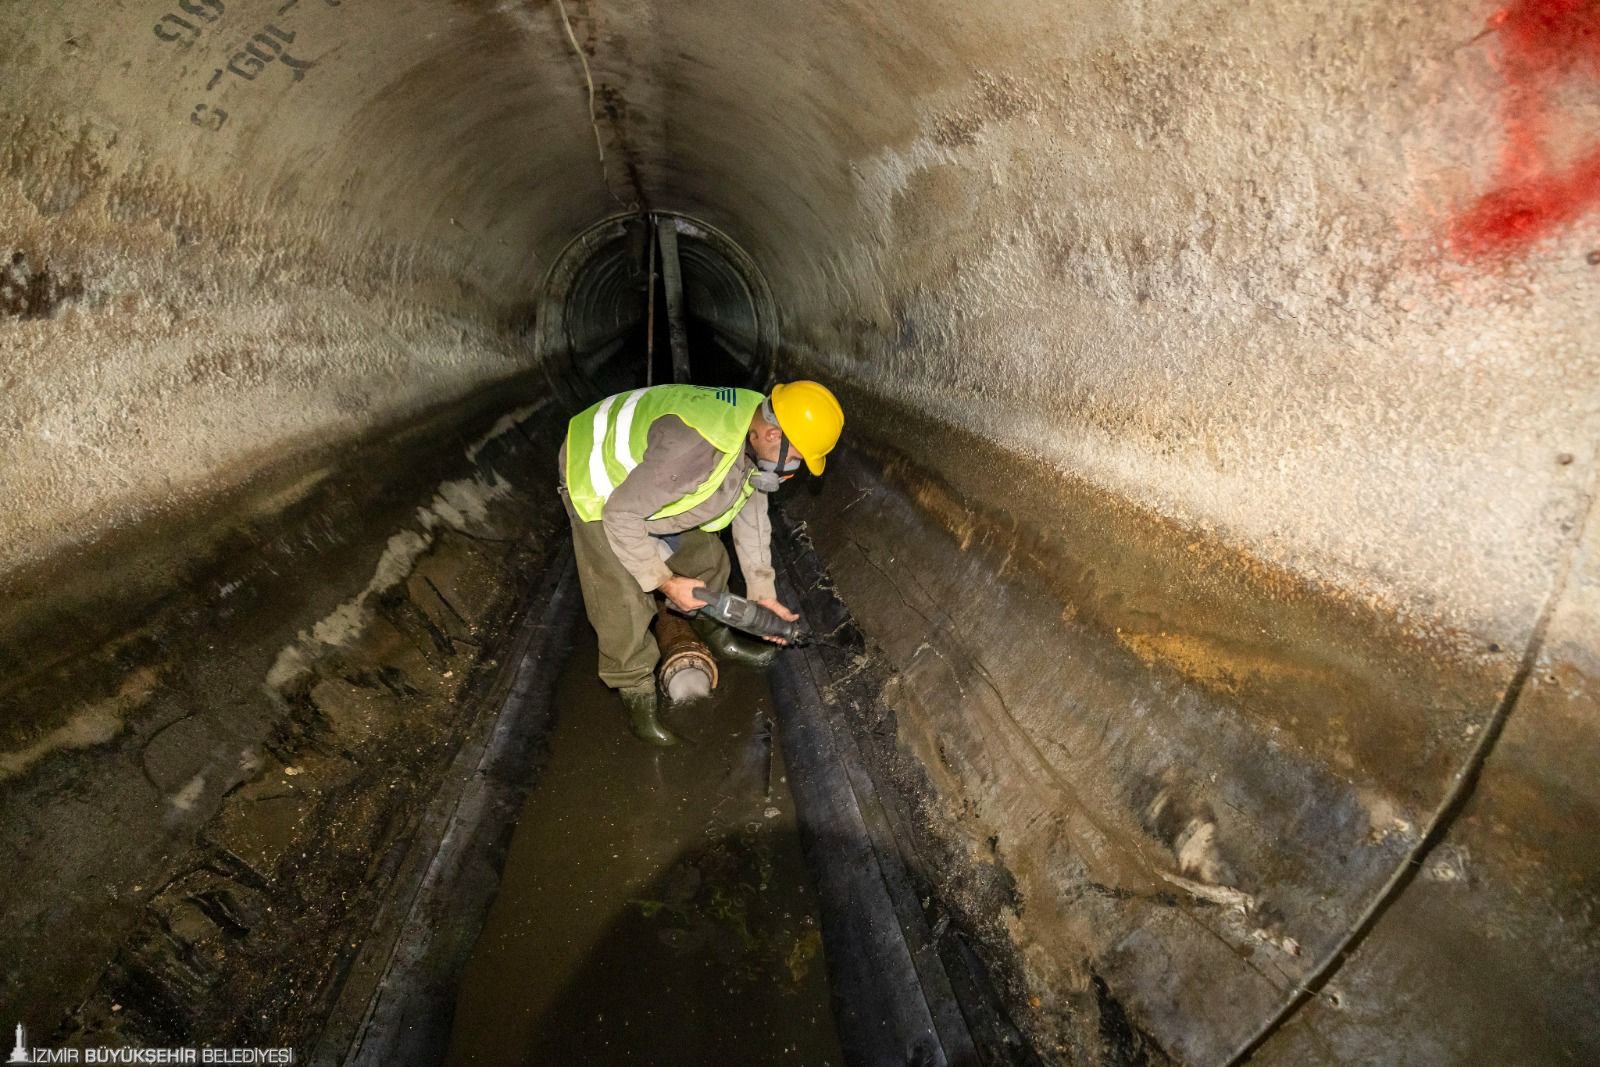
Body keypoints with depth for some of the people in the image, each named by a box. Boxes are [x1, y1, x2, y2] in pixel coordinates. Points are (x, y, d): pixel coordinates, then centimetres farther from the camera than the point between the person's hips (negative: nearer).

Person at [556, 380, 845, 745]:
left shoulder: (755, 429, -14)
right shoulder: (696, 446, -43)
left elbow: (751, 513, -1)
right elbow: (621, 515, -35)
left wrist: (763, 592, 1)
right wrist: (665, 581, -26)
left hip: (649, 478, 8)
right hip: (598, 483, -8)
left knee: (705, 555, 13)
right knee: (623, 600, -10)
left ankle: (717, 637, 37)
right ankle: (637, 694, 10)